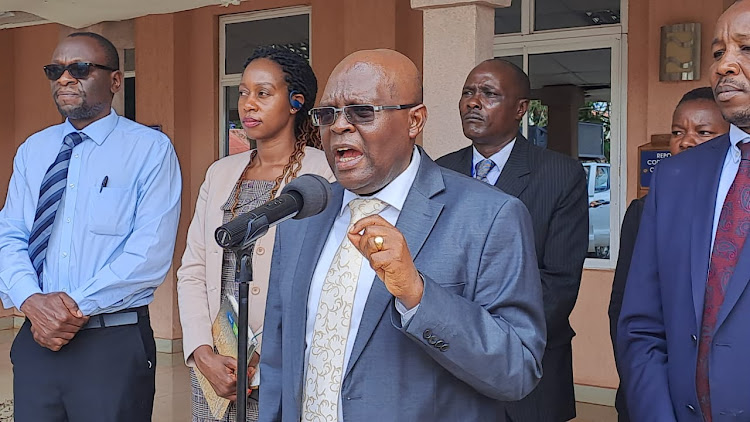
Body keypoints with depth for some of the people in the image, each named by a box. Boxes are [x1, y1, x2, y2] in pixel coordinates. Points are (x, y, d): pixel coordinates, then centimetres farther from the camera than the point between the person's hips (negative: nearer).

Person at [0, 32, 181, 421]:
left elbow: (151, 252, -13)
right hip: (35, 340, 4)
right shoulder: (32, 150, 12)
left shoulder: (151, 149, -5)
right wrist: (31, 301, -12)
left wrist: (78, 306, -15)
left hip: (115, 345, -4)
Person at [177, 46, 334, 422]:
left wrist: (263, 359, -16)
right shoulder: (221, 172, 9)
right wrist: (204, 354, -6)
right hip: (213, 364, 5)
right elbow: (192, 270, 7)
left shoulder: (324, 173, -9)